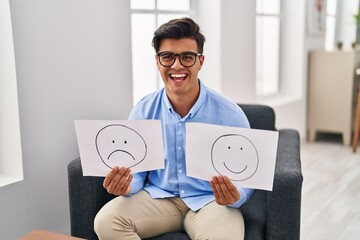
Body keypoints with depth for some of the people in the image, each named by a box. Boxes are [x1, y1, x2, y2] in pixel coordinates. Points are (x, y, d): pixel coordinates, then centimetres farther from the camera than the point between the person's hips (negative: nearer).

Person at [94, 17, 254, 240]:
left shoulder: (229, 115, -11)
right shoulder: (143, 111, -2)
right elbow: (135, 170, 5)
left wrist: (235, 197, -29)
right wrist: (126, 186, -20)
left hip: (210, 200, -2)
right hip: (158, 196, 3)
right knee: (106, 222, -23)